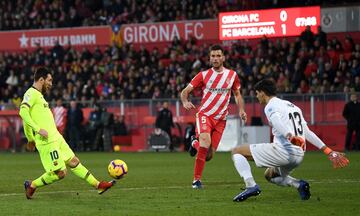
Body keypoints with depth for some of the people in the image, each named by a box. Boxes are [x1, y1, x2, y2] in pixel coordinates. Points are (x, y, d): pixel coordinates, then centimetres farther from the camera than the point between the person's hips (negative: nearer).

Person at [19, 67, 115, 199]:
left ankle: (97, 185, 19)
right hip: (47, 142, -10)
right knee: (60, 173, -7)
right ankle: (32, 186, 7)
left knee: (74, 162, 13)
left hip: (56, 138, 10)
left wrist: (30, 139, 30)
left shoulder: (38, 94, 18)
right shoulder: (31, 94, -11)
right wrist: (38, 129, -29)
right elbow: (23, 112, -28)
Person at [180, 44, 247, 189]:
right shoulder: (204, 75, -2)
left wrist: (241, 110, 0)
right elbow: (185, 91, -2)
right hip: (205, 114, -3)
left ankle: (196, 144, 38)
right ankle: (197, 180, -21)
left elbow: (237, 94, 18)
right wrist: (185, 102, -24)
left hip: (220, 119, 3)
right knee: (206, 141, -31)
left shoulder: (232, 75, 4)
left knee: (209, 155, 0)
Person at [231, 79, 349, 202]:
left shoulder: (270, 106, 0)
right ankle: (299, 184, 6)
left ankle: (251, 185, -19)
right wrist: (328, 151, 21)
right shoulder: (292, 106, 26)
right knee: (270, 175, 33)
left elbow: (279, 124, -23)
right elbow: (308, 132, 22)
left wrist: (290, 137, -42)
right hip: (299, 156, 8)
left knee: (237, 151, 1)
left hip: (283, 150, -8)